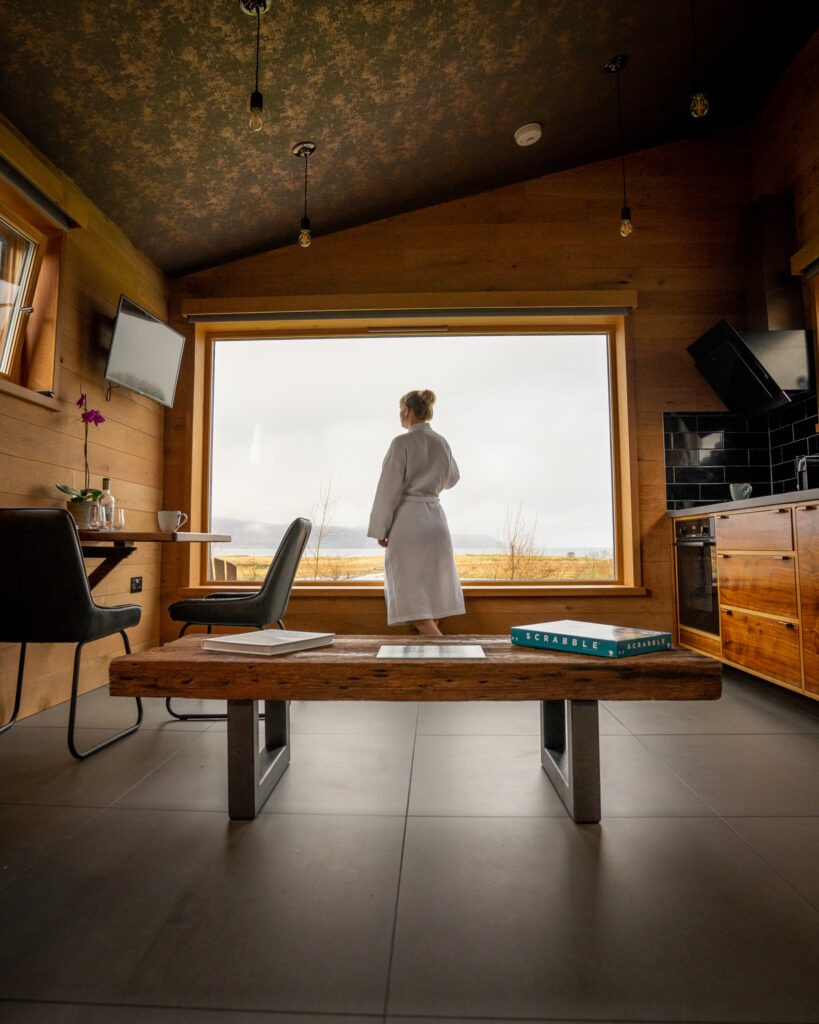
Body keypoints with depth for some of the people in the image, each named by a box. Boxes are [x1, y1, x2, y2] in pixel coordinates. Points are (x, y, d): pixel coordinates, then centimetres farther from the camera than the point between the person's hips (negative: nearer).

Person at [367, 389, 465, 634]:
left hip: (406, 518, -7)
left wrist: (380, 529, -7)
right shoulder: (441, 443, 7)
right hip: (435, 516, 7)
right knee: (432, 590, 14)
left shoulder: (402, 443, -12)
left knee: (411, 596, -3)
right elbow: (451, 479, 23)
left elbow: (389, 489, -14)